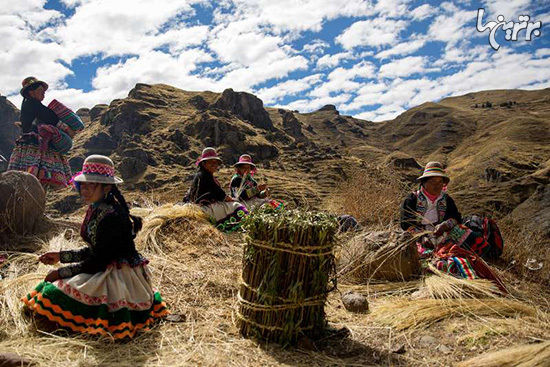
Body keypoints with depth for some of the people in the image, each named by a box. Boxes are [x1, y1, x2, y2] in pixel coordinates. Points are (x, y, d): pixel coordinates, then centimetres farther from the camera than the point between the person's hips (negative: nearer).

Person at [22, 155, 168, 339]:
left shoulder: (112, 217, -24)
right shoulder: (96, 210, 7)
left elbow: (97, 261, -19)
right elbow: (94, 251, 16)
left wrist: (61, 272, -9)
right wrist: (61, 256, 15)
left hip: (121, 276, -10)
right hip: (107, 271, 10)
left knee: (56, 294, -17)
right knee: (50, 288, 16)